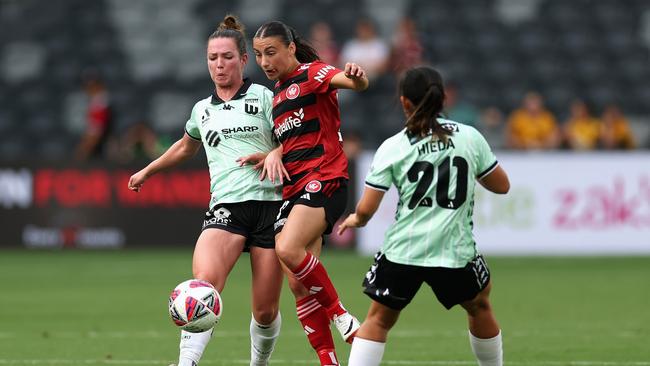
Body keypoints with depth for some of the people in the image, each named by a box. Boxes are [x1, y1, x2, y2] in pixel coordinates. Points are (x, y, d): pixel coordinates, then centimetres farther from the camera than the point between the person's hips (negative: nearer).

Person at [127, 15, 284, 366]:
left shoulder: (263, 97, 6)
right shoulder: (202, 110, 17)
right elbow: (185, 147, 38)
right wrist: (147, 171, 48)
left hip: (269, 203, -2)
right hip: (226, 206, 2)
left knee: (266, 311, -1)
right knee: (205, 283, -29)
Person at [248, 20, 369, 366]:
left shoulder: (312, 73, -4)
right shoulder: (277, 93, 20)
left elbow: (355, 83, -22)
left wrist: (357, 76, -47)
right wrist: (274, 153, 3)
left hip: (325, 178, -8)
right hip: (293, 190, 8)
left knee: (288, 250, -29)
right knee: (298, 284, -1)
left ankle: (340, 314, -10)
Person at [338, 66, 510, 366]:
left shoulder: (392, 147, -2)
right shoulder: (470, 137, 2)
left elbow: (366, 210, -3)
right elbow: (501, 185, 14)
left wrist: (355, 219, 21)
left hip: (402, 250, -1)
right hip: (456, 250, 1)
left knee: (378, 320, 12)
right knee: (480, 307, 26)